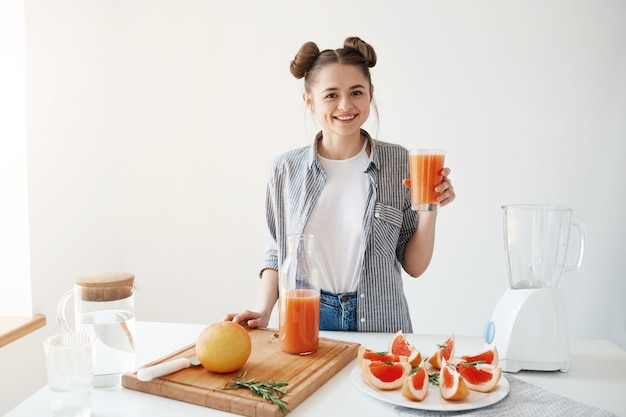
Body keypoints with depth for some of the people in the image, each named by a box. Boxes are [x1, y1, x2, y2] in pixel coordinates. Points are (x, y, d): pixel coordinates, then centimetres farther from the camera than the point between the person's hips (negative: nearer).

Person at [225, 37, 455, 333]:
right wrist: (262, 312, -6)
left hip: (380, 324, 0)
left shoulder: (399, 163, -6)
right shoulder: (286, 170, -3)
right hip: (306, 324, 1)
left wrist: (429, 211, -16)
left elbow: (414, 266, -2)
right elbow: (277, 255, 8)